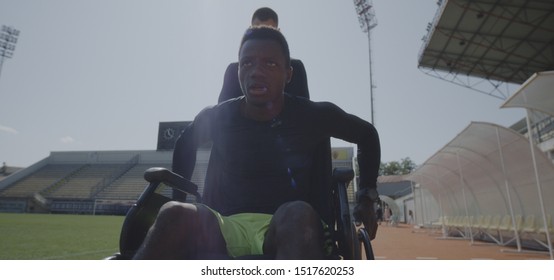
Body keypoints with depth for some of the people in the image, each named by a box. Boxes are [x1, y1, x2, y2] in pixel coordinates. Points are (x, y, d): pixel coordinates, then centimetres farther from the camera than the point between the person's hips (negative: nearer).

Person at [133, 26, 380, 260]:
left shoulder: (313, 116, 3)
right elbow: (185, 144, 28)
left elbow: (366, 134, 19)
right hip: (226, 229, 2)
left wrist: (366, 197, 14)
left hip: (291, 231, -1)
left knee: (297, 215, -38)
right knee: (174, 215, -31)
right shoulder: (216, 118, 7)